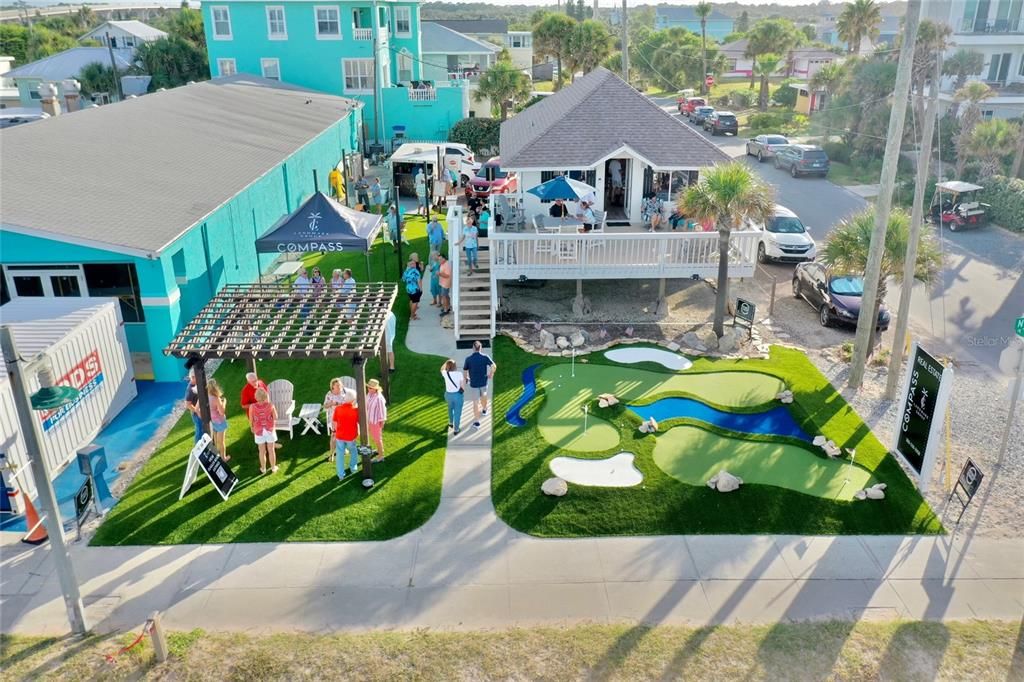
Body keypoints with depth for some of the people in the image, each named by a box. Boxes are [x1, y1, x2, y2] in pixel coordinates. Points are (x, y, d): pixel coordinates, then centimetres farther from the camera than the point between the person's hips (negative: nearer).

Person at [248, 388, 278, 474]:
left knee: (262, 451, 16)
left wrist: (252, 428, 14)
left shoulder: (252, 406, -19)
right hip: (270, 430, 0)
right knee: (271, 450, 16)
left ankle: (263, 469, 31)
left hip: (259, 431, 0)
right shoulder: (270, 405, -19)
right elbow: (275, 418, -7)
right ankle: (273, 468, 29)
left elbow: (251, 420, -7)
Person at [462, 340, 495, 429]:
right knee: (483, 396, 31)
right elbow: (494, 366, -20)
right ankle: (484, 410, 54)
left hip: (474, 383, -2)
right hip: (483, 382, 2)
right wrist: (491, 374, -1)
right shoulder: (485, 357, -11)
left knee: (476, 402, 5)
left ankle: (477, 422, 5)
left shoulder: (468, 359, -12)